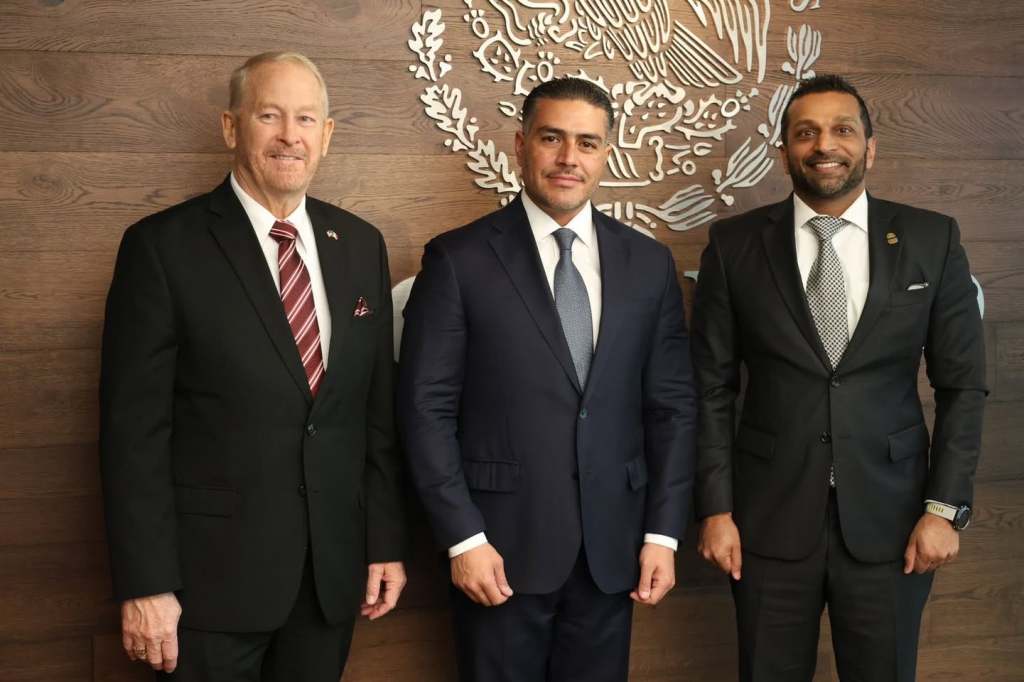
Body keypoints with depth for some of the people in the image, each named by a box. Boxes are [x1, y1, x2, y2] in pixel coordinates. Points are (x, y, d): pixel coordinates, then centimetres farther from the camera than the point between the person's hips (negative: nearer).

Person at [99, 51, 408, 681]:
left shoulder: (361, 245, 6)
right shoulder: (163, 246, -8)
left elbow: (381, 410, 9)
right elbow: (134, 427, -9)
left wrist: (387, 542, 7)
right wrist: (144, 585, -12)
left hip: (334, 571, 4)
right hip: (211, 573, -4)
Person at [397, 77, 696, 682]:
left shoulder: (649, 263, 6)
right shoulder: (459, 260, -5)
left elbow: (673, 405, 7)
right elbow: (427, 408, -6)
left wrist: (663, 533, 1)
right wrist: (463, 538, -10)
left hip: (612, 549, 3)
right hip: (503, 544, -3)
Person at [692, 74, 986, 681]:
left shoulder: (932, 241, 1)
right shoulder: (735, 245, 0)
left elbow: (963, 385, 3)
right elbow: (713, 387, 1)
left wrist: (945, 507, -4)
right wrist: (716, 509, -4)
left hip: (888, 518, 0)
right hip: (770, 519, 0)